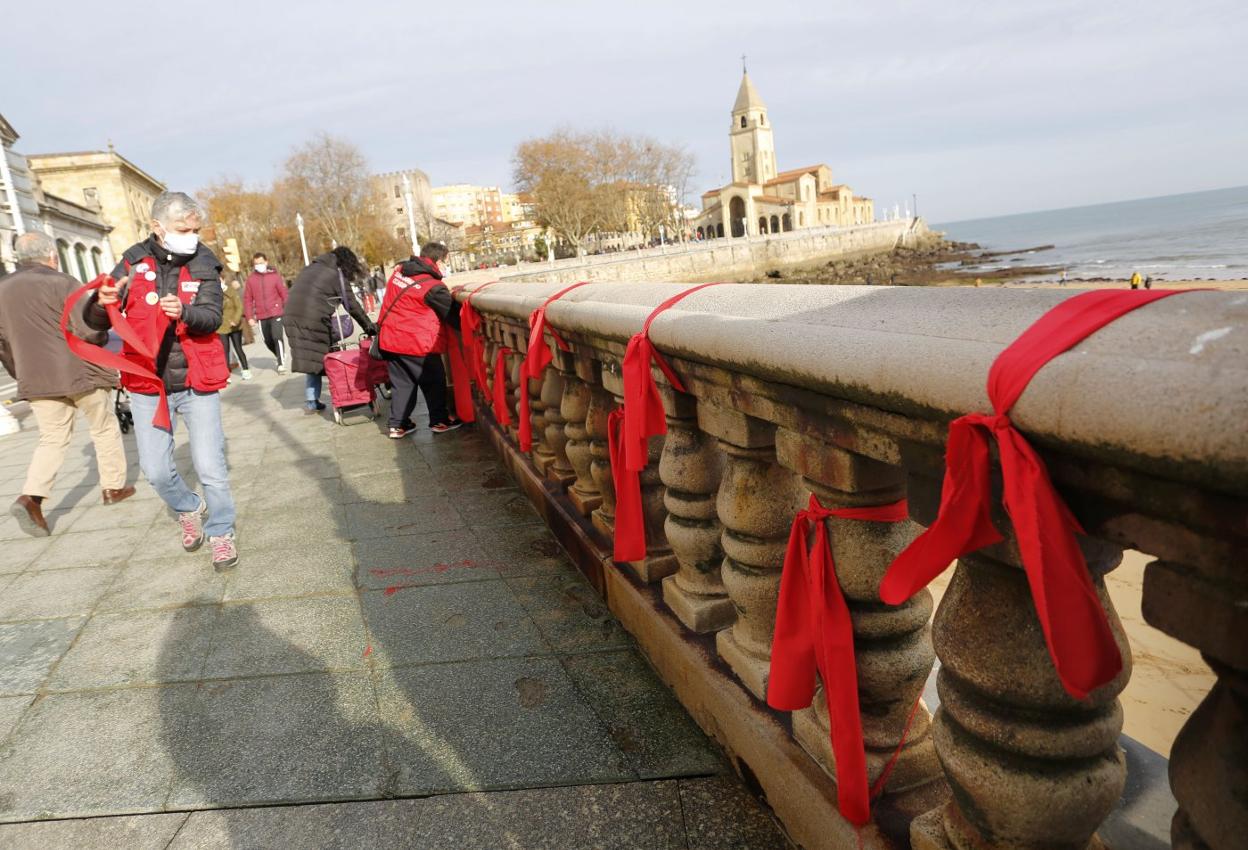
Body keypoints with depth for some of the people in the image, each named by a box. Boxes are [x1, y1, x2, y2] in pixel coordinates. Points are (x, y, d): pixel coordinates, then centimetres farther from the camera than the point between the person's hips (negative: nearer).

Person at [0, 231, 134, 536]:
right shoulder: (62, 283, -11)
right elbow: (88, 330, -18)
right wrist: (103, 332, 4)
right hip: (81, 372, -4)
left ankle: (30, 497, -7)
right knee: (105, 430, 14)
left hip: (38, 381, 5)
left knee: (52, 438, 11)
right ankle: (114, 487, 21)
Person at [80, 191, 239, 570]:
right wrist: (102, 302, -25)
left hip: (197, 384, -1)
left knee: (211, 468, 0)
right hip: (148, 386, 2)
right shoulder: (134, 262, -2)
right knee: (156, 470, 5)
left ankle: (220, 532, 21)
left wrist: (184, 312, -38)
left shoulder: (204, 264, -3)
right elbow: (97, 322, -2)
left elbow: (212, 317, -16)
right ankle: (189, 509, 35)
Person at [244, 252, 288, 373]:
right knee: (268, 341, 11)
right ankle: (280, 357, 34)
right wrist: (250, 316, 0)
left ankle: (281, 364, -7)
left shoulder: (275, 276, -2)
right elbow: (247, 299, 4)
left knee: (277, 337, -15)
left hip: (276, 313, -3)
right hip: (261, 316, 3)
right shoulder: (251, 279, 3)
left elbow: (285, 294, -1)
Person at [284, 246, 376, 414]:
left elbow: (295, 293, 22)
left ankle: (311, 402, 18)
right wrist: (370, 327, 10)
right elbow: (352, 306, 2)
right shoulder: (337, 275, 3)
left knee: (311, 360, 15)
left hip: (293, 318, 7)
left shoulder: (310, 269, 24)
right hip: (315, 322, -7)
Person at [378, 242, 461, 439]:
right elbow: (453, 316, -7)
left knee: (402, 383, 16)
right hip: (417, 343, -7)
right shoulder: (434, 287, -15)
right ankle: (439, 421, 20)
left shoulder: (399, 270, 4)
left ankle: (398, 425, 18)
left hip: (390, 339, 7)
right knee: (434, 383, 10)